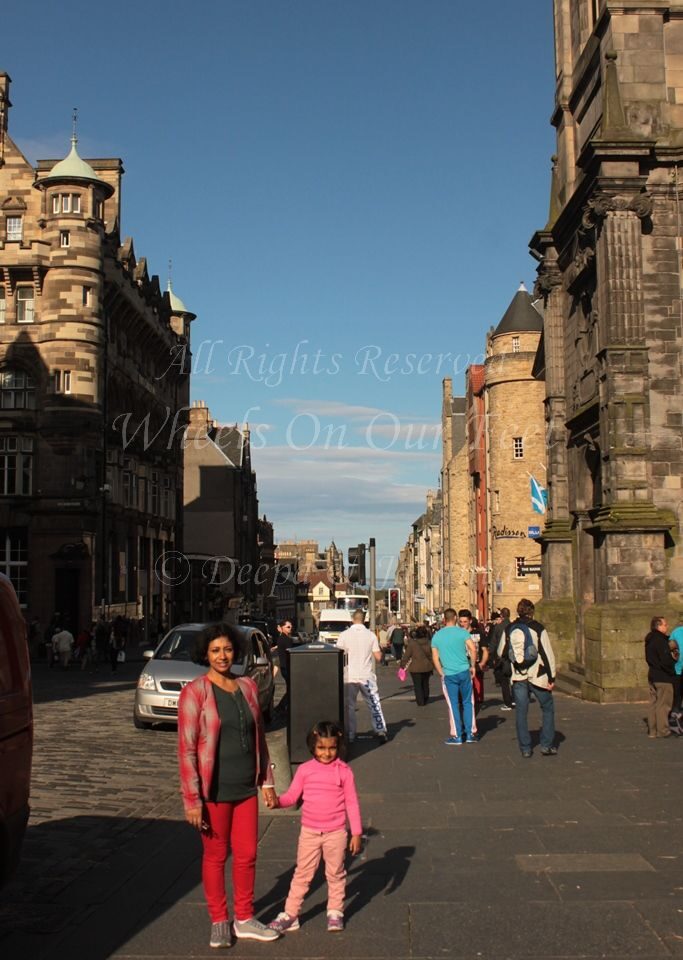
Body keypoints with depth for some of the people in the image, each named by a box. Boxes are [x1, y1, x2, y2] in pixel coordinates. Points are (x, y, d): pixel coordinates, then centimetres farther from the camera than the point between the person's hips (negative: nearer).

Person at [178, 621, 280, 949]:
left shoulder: (247, 686, 5)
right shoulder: (195, 692, -11)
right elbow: (186, 749, -13)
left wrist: (267, 782, 12)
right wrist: (192, 799, -16)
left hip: (246, 788, 5)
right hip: (214, 791, -5)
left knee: (247, 854, 12)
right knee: (215, 856, 9)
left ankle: (244, 920, 28)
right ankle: (219, 922, 25)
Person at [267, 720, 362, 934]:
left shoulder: (344, 771, -6)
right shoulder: (305, 770, -2)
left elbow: (352, 803, -2)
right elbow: (292, 795, 0)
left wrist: (356, 833, -3)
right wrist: (278, 801, -22)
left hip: (335, 833, -1)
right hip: (309, 832, 1)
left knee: (335, 873, 12)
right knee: (302, 874, 8)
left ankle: (335, 912, 28)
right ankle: (290, 914, 14)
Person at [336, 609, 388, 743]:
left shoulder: (344, 635, -6)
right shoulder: (371, 635, -4)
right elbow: (378, 657, -5)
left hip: (349, 677, 0)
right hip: (367, 676, 0)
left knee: (349, 706, 10)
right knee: (374, 704, 12)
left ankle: (350, 735, 11)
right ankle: (380, 730, 8)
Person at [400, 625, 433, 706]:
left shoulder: (412, 644, -11)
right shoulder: (429, 643, -2)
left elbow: (406, 656, -9)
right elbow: (432, 656, 5)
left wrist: (403, 665, 1)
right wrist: (432, 666, 15)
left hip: (416, 668, -4)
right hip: (427, 667, 4)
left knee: (418, 685, 5)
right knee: (425, 684, 19)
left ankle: (420, 702, 2)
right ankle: (425, 700, 28)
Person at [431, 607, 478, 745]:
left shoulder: (436, 636, 5)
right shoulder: (462, 632, -2)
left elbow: (435, 658, 5)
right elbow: (473, 649, -11)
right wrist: (472, 666, 0)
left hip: (448, 674, 1)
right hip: (464, 671, -1)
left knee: (453, 705, 7)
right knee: (468, 702, 10)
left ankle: (456, 736, 8)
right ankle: (470, 733, 13)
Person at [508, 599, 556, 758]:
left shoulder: (509, 630, 4)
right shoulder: (538, 628, -6)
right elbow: (548, 654, -8)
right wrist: (551, 677, -4)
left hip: (518, 677, 3)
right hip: (537, 676, -3)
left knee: (521, 713, 8)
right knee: (548, 709, 12)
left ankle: (525, 749, 8)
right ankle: (547, 745, 8)